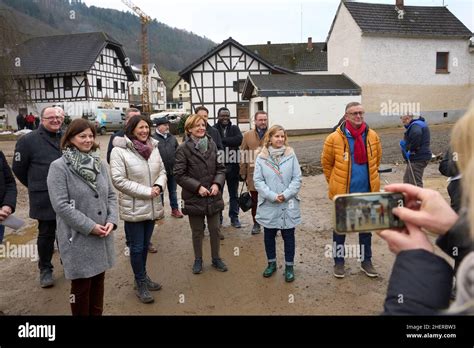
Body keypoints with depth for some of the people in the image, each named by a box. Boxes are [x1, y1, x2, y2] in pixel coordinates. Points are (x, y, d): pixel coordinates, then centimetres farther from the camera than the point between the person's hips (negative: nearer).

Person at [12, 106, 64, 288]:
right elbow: (18, 168, 0)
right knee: (46, 234, 7)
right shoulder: (28, 140, -7)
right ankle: (45, 269, 25)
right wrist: (36, 187, 8)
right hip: (45, 199, -3)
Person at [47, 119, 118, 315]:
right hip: (78, 238, -5)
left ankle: (97, 313, 36)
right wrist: (89, 226, -17)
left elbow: (111, 194, 8)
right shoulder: (59, 167, -11)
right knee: (81, 286, 9)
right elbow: (61, 205, -17)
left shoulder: (99, 163, 5)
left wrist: (111, 220, -7)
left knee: (98, 281, 18)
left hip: (102, 235, 5)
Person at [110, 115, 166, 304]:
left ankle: (142, 277, 39)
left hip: (152, 206, 5)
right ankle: (141, 283, 26)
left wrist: (158, 185, -13)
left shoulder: (153, 147, 2)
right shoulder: (119, 151, -14)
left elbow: (162, 171, 8)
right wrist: (147, 191, -19)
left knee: (145, 245, 20)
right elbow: (119, 180, -18)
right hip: (133, 208, -5)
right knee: (137, 247, 8)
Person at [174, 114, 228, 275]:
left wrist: (217, 183, -11)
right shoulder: (183, 149, -11)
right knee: (197, 231, 12)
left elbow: (220, 168, 6)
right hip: (194, 198, -3)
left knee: (215, 229, 13)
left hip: (213, 196, 3)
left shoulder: (212, 144, 2)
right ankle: (198, 260, 32)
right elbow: (179, 174, -12)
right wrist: (198, 187, -18)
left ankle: (216, 258, 33)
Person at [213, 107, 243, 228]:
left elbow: (239, 139, -14)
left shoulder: (234, 128, 5)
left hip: (232, 166, 2)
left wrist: (222, 140, -15)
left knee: (234, 194, 12)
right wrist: (229, 143, -19)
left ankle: (234, 218, 24)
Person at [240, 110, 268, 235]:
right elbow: (243, 156, 4)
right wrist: (243, 174, 2)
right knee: (255, 200, 12)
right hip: (253, 174, 1)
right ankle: (256, 224, 29)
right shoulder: (247, 135, 4)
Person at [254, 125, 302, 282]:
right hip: (268, 205, 1)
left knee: (289, 236, 10)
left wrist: (286, 194, -15)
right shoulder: (261, 157, -5)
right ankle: (271, 263, 35)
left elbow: (297, 178, -5)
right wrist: (273, 196, -16)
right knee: (269, 236, 15)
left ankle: (289, 266, 26)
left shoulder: (291, 155, -5)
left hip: (289, 204, 0)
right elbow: (258, 180, -7)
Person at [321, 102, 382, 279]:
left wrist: (370, 177, 16)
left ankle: (366, 261, 33)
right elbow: (327, 163, 0)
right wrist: (335, 183, 5)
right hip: (343, 192, -3)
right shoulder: (335, 138, -12)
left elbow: (377, 159, 14)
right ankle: (338, 262, 26)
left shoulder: (372, 136, -2)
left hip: (366, 191, 3)